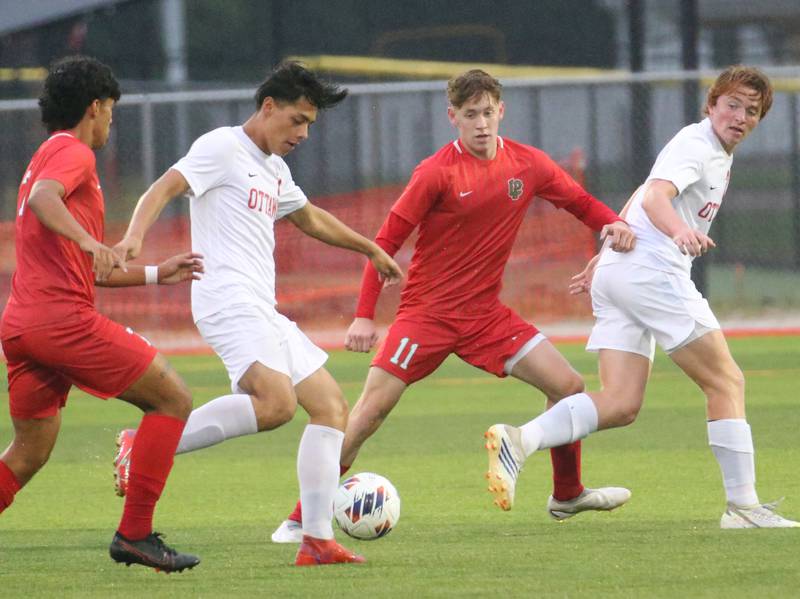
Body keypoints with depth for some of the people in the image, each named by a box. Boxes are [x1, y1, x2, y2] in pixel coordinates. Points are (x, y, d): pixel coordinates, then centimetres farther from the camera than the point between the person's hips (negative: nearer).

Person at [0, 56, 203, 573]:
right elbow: (42, 199, -25)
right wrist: (88, 240, -38)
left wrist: (155, 274, 34)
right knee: (173, 398, -1)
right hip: (64, 317, -10)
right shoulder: (72, 153, -1)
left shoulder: (47, 158, 28)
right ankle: (135, 534, -4)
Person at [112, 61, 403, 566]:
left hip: (265, 315, 10)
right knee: (276, 402, -29)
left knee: (332, 406, 6)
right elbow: (164, 188, -16)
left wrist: (372, 250, 51)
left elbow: (311, 219, 42)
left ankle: (317, 541, 4)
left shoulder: (275, 169, 24)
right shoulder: (224, 147, -3)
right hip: (231, 305, -10)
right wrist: (134, 237, -36)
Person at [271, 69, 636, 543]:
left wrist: (613, 224, -10)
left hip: (487, 314, 5)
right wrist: (365, 315, -15)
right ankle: (304, 517, -7)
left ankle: (567, 495, 20)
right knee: (372, 408, -14)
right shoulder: (437, 173, -13)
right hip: (428, 311, -4)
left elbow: (580, 202, 13)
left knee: (569, 386, -3)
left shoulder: (528, 164, 0)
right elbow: (387, 241, -10)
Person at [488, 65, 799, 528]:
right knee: (727, 382, -3)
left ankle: (521, 439, -20)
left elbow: (641, 199, 33)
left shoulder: (718, 155, 24)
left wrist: (604, 259, 38)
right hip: (651, 270, -10)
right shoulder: (697, 144, -6)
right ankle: (743, 505, -3)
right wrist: (680, 230, -44)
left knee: (621, 405, -4)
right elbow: (655, 197, -24)